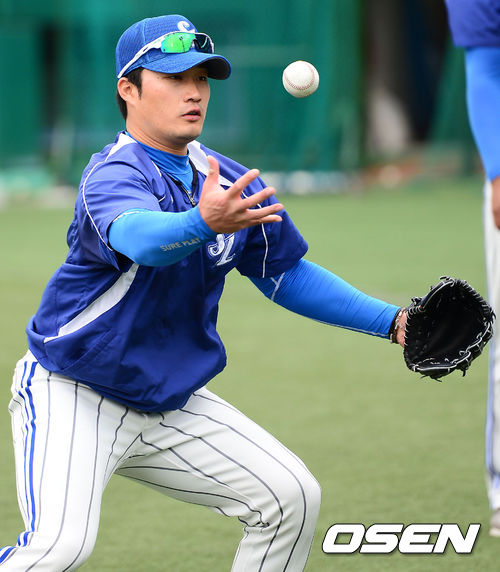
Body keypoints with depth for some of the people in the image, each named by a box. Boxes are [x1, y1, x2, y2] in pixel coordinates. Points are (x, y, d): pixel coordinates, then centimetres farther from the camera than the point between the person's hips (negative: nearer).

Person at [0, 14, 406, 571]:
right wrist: (203, 223, -65)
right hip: (70, 398, -7)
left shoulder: (232, 184, 2)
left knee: (291, 497, 0)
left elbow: (287, 273, 15)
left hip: (171, 407, 7)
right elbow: (139, 237, -44)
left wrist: (392, 322, 7)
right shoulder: (113, 174, -21)